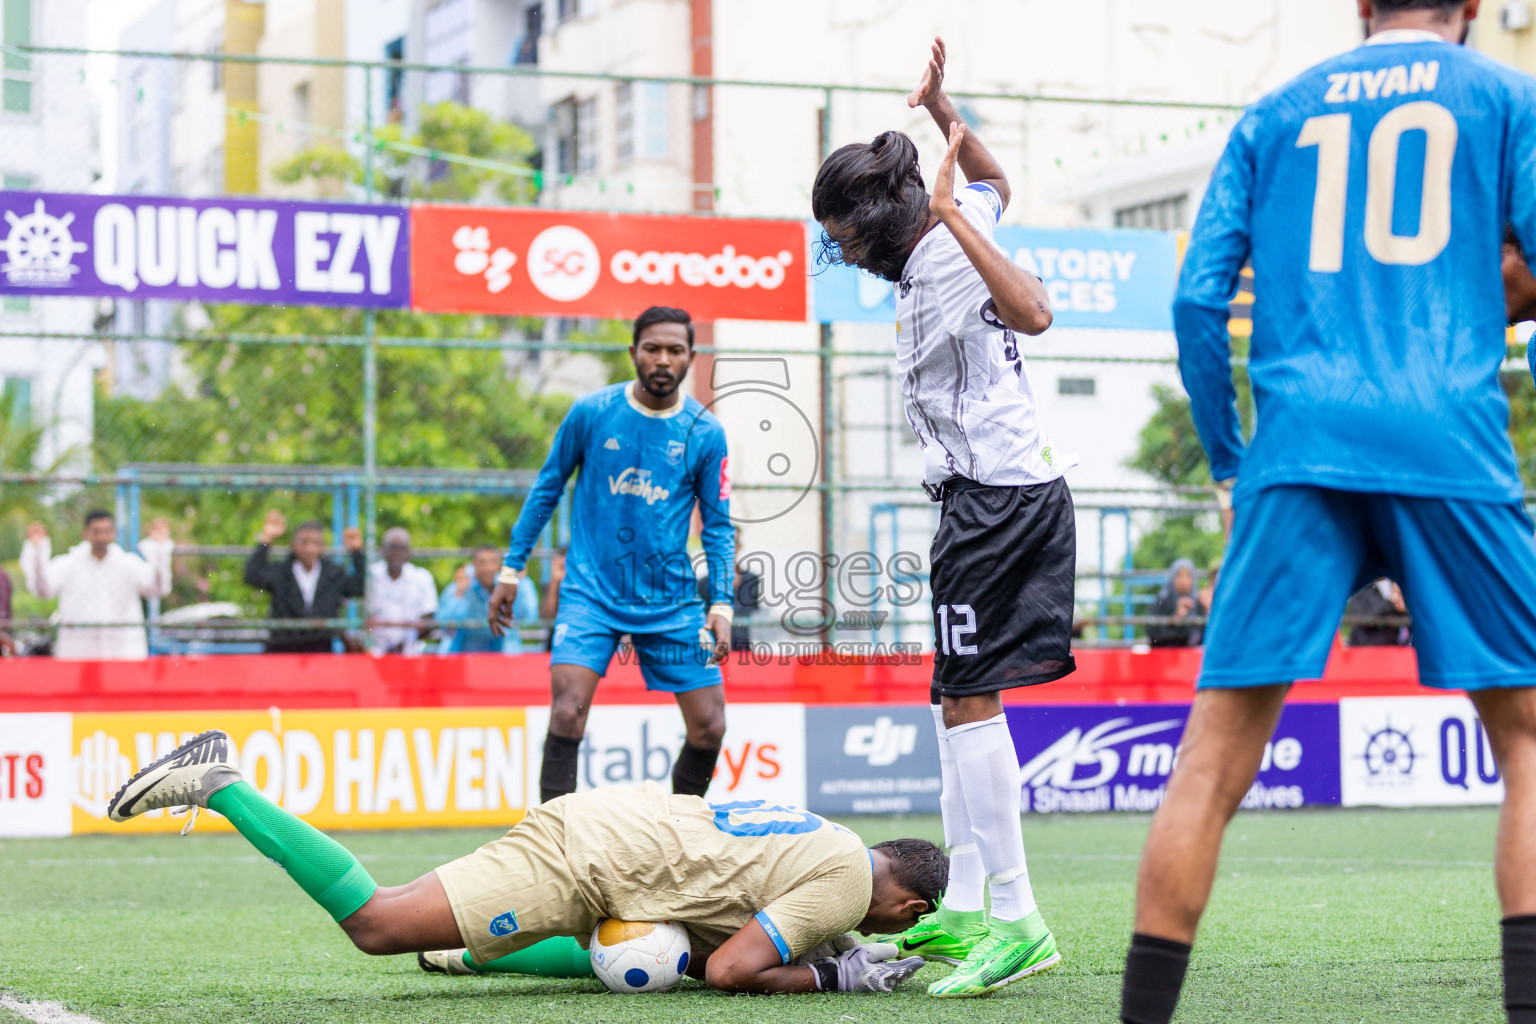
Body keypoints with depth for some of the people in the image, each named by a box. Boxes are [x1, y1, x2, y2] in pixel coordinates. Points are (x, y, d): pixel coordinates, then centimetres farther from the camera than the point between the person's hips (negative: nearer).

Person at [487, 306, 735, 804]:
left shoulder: (706, 432, -1)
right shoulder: (591, 412, -3)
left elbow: (718, 525, 6)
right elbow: (547, 487, 8)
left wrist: (722, 604, -5)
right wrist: (511, 570, 7)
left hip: (672, 601, 2)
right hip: (590, 590, -2)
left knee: (709, 727, -1)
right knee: (568, 710, -21)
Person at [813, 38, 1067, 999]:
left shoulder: (944, 258, -14)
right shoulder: (952, 236, 13)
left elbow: (1033, 313, -33)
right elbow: (998, 181, 36)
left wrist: (951, 212, -28)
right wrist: (942, 108, 25)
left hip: (998, 495, -11)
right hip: (999, 493, 11)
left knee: (970, 699, -13)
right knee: (958, 702, 14)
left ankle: (1018, 921, -15)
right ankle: (963, 909, 19)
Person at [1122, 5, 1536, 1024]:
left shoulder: (1273, 115, 19)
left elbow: (1198, 300, 11)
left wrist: (1230, 460, 20)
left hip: (1300, 453, 2)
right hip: (1451, 449, -2)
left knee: (1217, 750, 1)